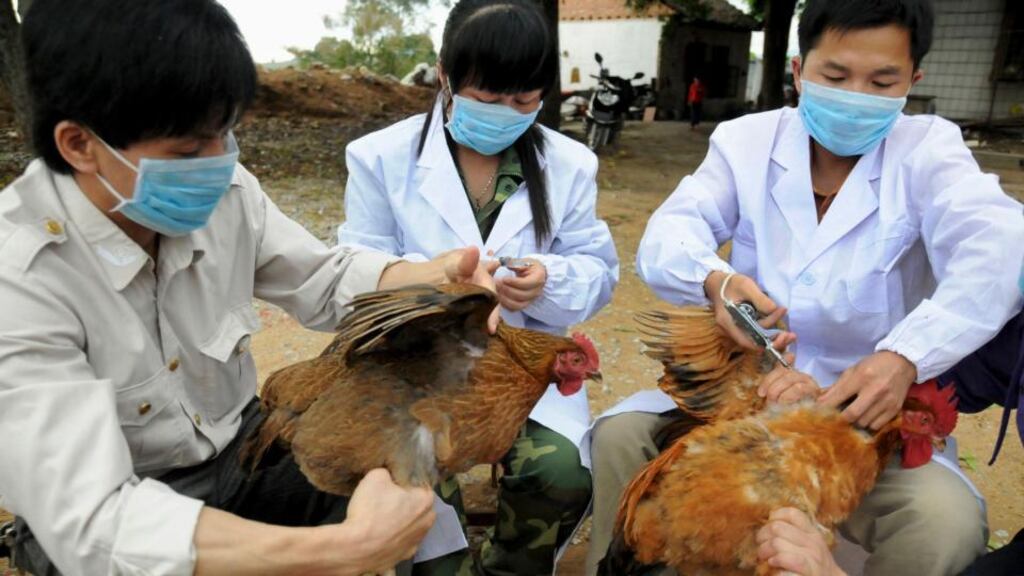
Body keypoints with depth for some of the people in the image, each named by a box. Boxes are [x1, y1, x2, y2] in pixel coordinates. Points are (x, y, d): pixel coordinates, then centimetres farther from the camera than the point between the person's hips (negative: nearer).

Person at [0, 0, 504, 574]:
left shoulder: (224, 191, -14)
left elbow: (326, 279, 1)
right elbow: (91, 525, -33)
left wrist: (438, 277, -20)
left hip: (242, 449, 5)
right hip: (107, 520, -4)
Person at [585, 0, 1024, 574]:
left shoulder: (928, 149, -3)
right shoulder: (745, 140, 2)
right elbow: (667, 236, -11)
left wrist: (904, 357, -40)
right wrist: (714, 281, -36)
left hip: (873, 411, -1)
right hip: (741, 388, 2)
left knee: (947, 522, -26)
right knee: (619, 435, -18)